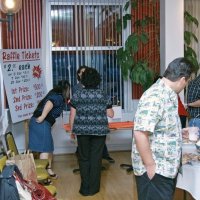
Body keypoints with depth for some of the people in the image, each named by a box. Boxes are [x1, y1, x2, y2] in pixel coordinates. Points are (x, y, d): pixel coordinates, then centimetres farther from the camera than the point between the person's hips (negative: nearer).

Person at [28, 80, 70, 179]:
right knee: (45, 149, -4)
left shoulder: (54, 94, 19)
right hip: (42, 123, -9)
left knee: (49, 147, 17)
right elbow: (49, 103, -27)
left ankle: (48, 169, 26)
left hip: (37, 122, 9)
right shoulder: (59, 97, -9)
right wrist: (42, 117, -25)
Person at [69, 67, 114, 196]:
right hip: (99, 131, 0)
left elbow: (72, 115, 1)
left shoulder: (77, 94, -1)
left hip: (82, 131, 0)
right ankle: (93, 188, 15)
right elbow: (111, 114, 7)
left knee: (84, 158, 12)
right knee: (96, 158, 8)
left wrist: (72, 131, 12)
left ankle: (85, 188, 16)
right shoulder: (103, 95, 1)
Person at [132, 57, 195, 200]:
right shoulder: (155, 97, -24)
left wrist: (178, 132, 28)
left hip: (167, 168, 10)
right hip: (155, 170, -10)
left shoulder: (168, 95, 9)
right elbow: (140, 134, -29)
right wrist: (150, 165, -24)